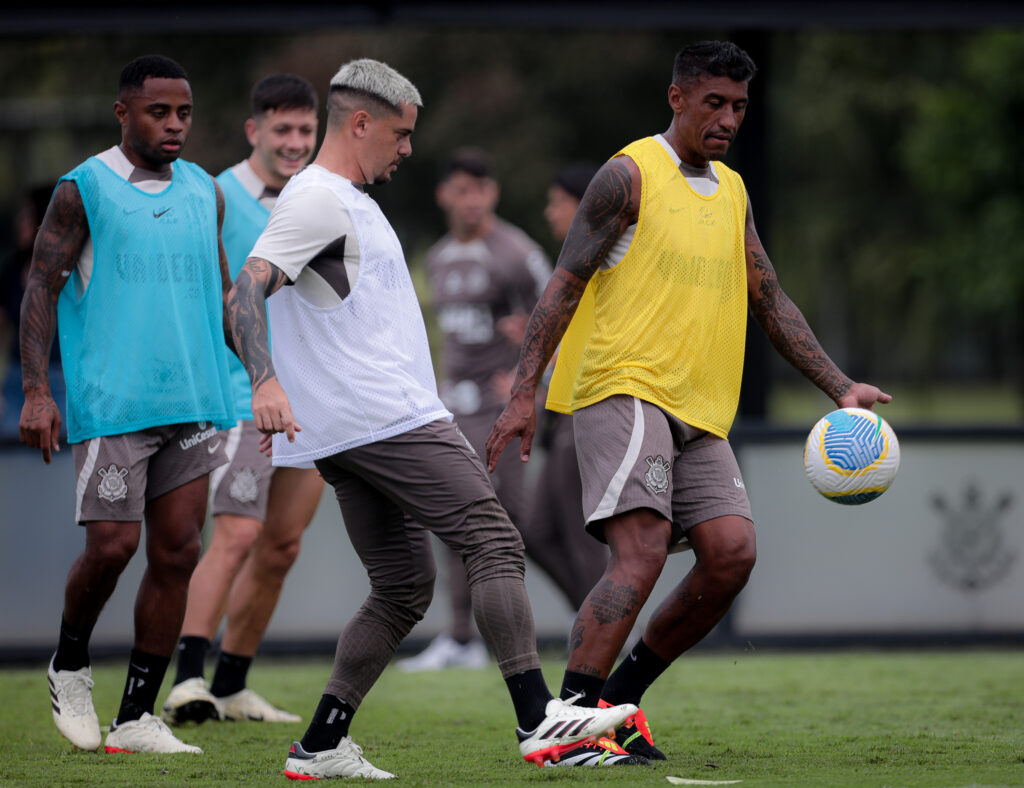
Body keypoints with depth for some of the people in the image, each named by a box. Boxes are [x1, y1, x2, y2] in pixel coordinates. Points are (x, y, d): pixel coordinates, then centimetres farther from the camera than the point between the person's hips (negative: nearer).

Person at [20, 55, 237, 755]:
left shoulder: (205, 192, 14)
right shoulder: (84, 190, -2)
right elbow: (41, 288, -2)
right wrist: (36, 392, -11)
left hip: (195, 402, 5)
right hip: (111, 403, -5)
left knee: (178, 552, 0)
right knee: (112, 546, -12)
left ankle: (136, 719, 6)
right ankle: (71, 665, 17)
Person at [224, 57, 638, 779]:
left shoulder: (345, 201, 24)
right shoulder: (319, 200, -9)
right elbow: (247, 292, -21)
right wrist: (267, 383, -35)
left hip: (353, 434, 11)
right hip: (386, 420, -11)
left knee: (403, 588, 10)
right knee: (494, 542, -12)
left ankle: (321, 746, 7)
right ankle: (538, 719, -18)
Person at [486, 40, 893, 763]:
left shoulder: (733, 193, 20)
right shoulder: (630, 175, -2)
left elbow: (770, 302, 24)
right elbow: (565, 284, -4)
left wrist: (839, 387, 15)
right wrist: (524, 392, -11)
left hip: (699, 411, 7)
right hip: (624, 386, -7)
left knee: (732, 552, -9)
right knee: (642, 551, -23)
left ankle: (622, 692, 6)